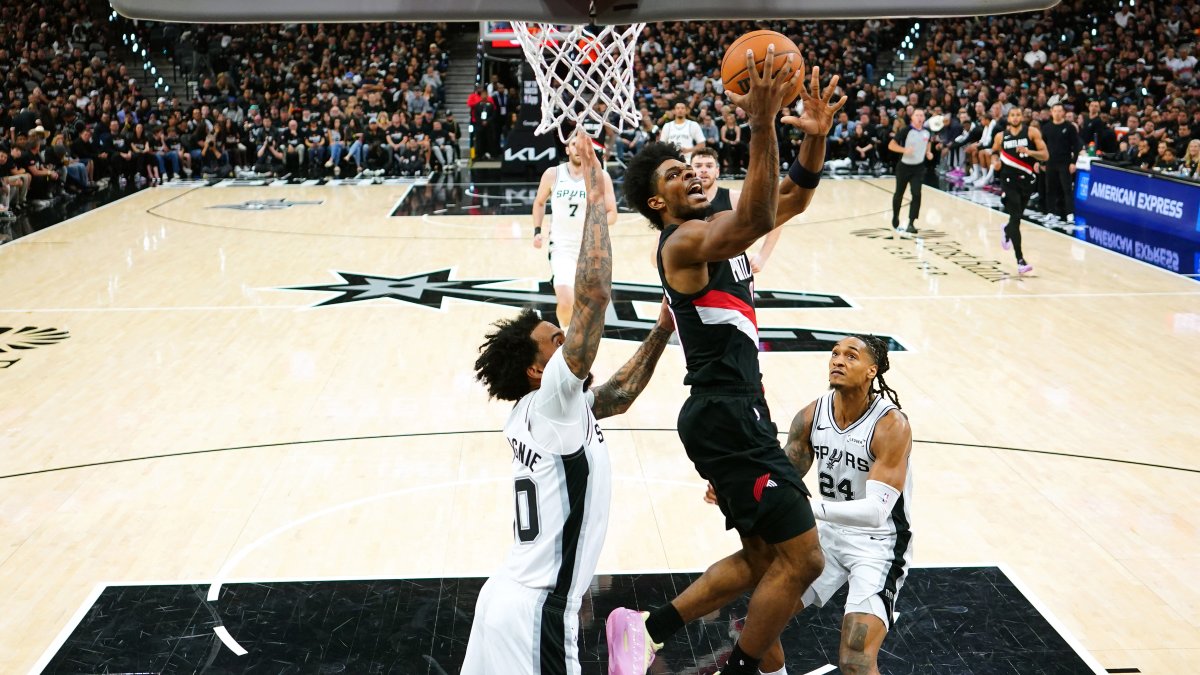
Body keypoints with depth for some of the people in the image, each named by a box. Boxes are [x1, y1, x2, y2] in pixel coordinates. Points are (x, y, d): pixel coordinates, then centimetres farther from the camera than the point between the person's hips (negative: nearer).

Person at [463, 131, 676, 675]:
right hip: (534, 615, -9)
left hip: (511, 599, 9)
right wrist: (597, 200, -19)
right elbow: (594, 294, -26)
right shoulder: (551, 402, -16)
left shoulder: (533, 414, 9)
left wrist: (660, 332, 18)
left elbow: (617, 397, 25)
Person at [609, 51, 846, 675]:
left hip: (733, 415, 10)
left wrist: (815, 135, -1)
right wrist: (761, 126, -37)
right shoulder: (684, 239, -12)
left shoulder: (714, 228, 17)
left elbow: (793, 199, 17)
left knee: (760, 560, 17)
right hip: (727, 418, -10)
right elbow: (754, 221, -33)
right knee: (801, 558, -7)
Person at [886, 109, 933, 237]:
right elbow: (891, 145, -17)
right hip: (904, 166, -3)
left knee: (917, 194, -12)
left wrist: (928, 152, 3)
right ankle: (895, 218, 35)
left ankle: (911, 224, -12)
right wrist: (905, 150, -31)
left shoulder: (926, 131, -1)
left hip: (918, 167, 3)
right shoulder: (906, 131, -16)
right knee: (899, 194, 11)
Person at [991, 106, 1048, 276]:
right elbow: (994, 151, 21)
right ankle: (1020, 260, -13)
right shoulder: (1001, 136, 1)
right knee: (1015, 218, -12)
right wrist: (995, 160, -2)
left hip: (1026, 179, 1)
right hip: (1009, 180, -1)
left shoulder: (1032, 132, -5)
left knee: (1016, 216, 17)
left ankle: (1007, 231, 56)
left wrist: (1028, 151, -25)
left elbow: (1045, 155, -8)